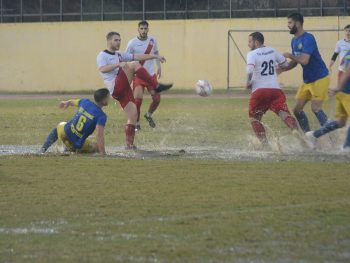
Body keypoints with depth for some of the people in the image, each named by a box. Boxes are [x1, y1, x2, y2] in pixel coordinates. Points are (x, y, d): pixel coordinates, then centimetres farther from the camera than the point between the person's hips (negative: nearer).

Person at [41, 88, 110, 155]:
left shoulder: (85, 102, -1)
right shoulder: (101, 116, -18)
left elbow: (72, 102, 22)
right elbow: (99, 135, -27)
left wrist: (66, 103, 47)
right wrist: (103, 154, -27)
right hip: (78, 145, -5)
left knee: (60, 125, 39)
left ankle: (44, 148, 27)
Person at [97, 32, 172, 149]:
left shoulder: (119, 55, 26)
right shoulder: (102, 56, 1)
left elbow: (138, 57, 21)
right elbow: (102, 69, -20)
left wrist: (155, 56, 13)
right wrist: (119, 64, -30)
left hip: (124, 89, 8)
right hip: (115, 88, -8)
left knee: (133, 115, -1)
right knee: (134, 65, -21)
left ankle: (129, 144, 3)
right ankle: (156, 87, -25)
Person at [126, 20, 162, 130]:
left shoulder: (152, 40, -1)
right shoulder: (132, 43, -12)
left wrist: (159, 67, 12)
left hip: (151, 75, 4)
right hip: (138, 75, -4)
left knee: (157, 99, 1)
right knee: (137, 99, -17)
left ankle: (148, 115, 32)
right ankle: (137, 124, -1)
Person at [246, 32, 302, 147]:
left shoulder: (252, 54, -2)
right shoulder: (272, 51, 14)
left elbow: (249, 71, -19)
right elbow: (285, 64, 23)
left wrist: (248, 83, -3)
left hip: (259, 91, -3)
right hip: (275, 89, 3)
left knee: (254, 118, 14)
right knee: (284, 113, -11)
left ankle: (264, 143, -1)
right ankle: (295, 131, -39)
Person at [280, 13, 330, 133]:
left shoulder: (308, 38, -20)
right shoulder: (294, 41, 9)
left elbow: (304, 60, -29)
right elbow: (295, 61, 16)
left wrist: (290, 55, -14)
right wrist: (282, 69, -1)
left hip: (319, 78, -9)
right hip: (307, 80, 9)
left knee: (316, 108, -16)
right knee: (297, 109, 6)